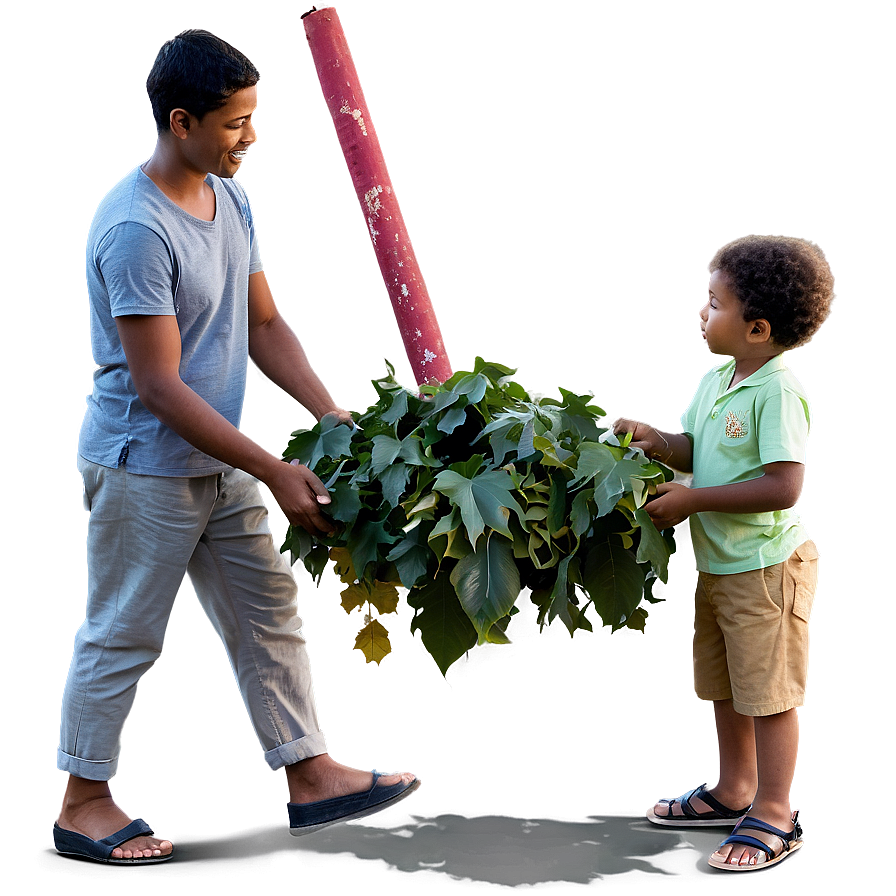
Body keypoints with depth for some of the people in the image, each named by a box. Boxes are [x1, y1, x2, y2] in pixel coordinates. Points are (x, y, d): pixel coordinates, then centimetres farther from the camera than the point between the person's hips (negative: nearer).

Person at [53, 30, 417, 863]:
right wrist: (275, 473, -25)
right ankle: (82, 803, 22)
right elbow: (159, 387, -26)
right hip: (144, 468, -8)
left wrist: (331, 412, -2)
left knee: (269, 613, 14)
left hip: (219, 463, 9)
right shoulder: (137, 230, -25)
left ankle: (307, 775, 27)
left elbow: (264, 325, 10)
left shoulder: (231, 201, 3)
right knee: (122, 636, 5)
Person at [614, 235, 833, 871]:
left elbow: (783, 487, -28)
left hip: (765, 566, -9)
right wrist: (658, 441, -8)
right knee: (723, 686, 21)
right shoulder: (715, 380, 5)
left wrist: (692, 501, -23)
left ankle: (775, 816, 15)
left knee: (766, 691, 2)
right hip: (717, 561, 9)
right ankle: (734, 791, 38)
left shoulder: (777, 392, -22)